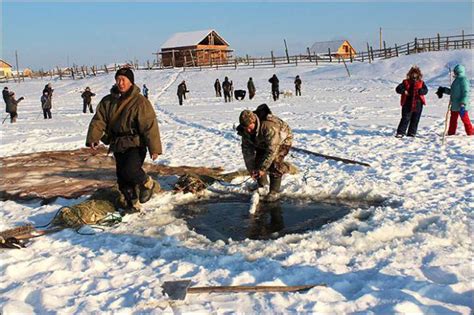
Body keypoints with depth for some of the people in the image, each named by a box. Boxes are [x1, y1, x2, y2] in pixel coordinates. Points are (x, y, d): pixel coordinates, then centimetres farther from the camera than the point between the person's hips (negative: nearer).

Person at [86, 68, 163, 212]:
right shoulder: (107, 101, 7)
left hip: (135, 145, -6)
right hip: (117, 146, 6)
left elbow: (150, 126, -13)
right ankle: (131, 203, 23)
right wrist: (93, 138, -11)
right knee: (122, 177, 8)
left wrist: (154, 148, -16)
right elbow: (98, 120, 4)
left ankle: (147, 184, 5)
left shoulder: (140, 101, -10)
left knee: (130, 171, -24)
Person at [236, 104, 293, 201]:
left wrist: (262, 169, -37)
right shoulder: (245, 131, -22)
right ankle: (261, 184, 25)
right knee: (258, 161, 1)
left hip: (282, 140, -7)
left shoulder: (269, 127, -45)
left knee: (274, 163, -22)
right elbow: (247, 150, -15)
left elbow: (272, 150, -41)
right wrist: (251, 168, -19)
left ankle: (274, 191, -10)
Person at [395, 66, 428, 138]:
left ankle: (412, 132, 16)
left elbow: (425, 90, -4)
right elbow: (398, 88, -1)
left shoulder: (421, 83, 9)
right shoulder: (406, 82, 5)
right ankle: (400, 132, -4)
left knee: (415, 120, 7)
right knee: (405, 118, -5)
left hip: (418, 104, 2)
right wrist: (404, 91, -19)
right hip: (407, 104, -2)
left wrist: (419, 91, -24)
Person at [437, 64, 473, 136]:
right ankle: (451, 134, 25)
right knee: (453, 120, 16)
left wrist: (463, 104, -27)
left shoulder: (463, 80, -13)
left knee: (465, 120, -5)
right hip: (454, 106, 10)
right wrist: (444, 90, 28)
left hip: (461, 106, -10)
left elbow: (466, 93, -21)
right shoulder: (457, 80, 16)